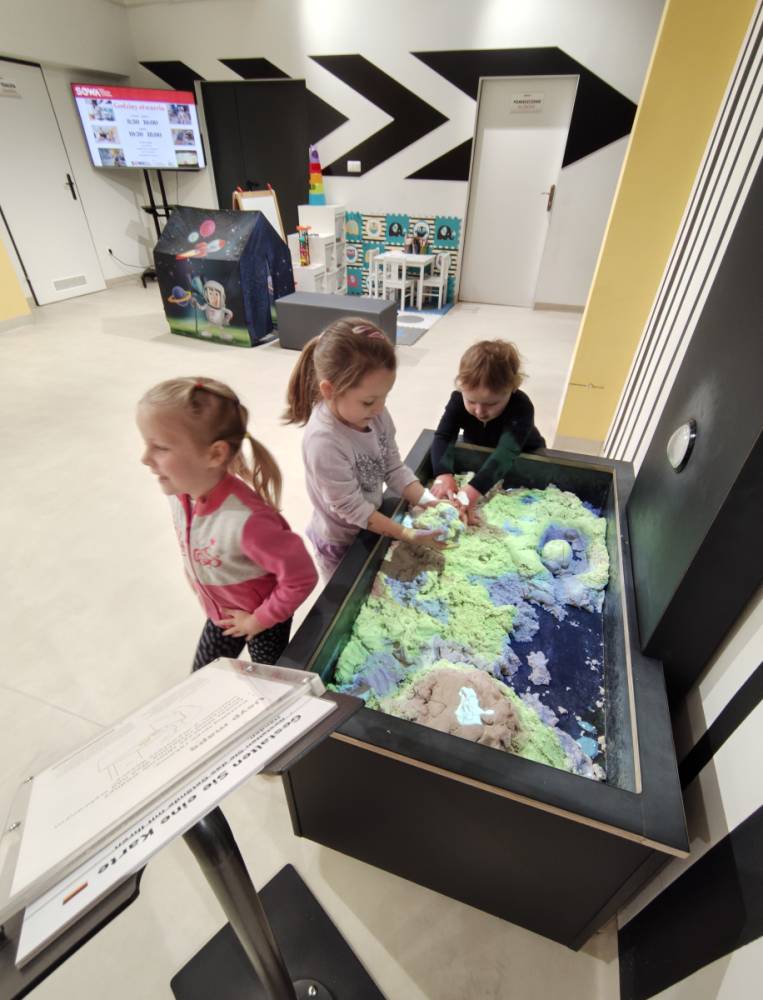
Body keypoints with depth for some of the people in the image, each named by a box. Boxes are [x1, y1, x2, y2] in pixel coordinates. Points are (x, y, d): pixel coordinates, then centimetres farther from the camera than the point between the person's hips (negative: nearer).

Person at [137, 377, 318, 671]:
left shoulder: (247, 520, -42)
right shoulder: (179, 491, -19)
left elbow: (301, 577, -32)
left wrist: (259, 620, -19)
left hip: (264, 617, -6)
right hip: (220, 614, 6)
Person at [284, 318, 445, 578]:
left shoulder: (374, 414, -16)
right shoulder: (324, 442, -36)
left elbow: (394, 469, -6)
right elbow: (352, 508, -29)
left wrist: (429, 501, -20)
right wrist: (408, 534, -29)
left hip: (371, 528, 6)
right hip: (341, 543, -6)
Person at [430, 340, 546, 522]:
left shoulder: (522, 407, -37)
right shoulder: (459, 399, -27)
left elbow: (506, 452, -47)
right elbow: (443, 437, -34)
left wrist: (474, 489, -61)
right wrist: (443, 474, -54)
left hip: (523, 460, -3)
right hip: (475, 457, 3)